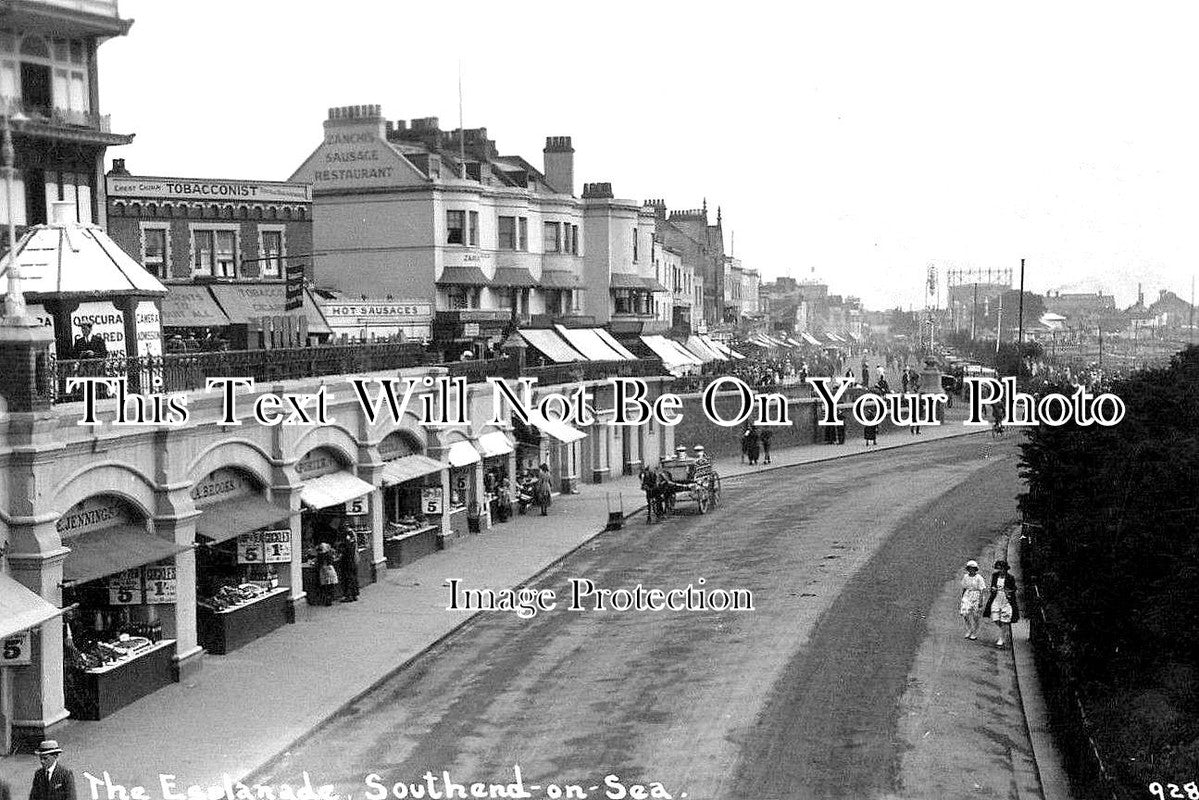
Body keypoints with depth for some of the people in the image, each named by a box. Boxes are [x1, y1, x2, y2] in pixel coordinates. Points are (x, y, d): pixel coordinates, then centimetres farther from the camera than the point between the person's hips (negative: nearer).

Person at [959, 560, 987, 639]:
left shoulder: (979, 578, -9)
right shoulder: (965, 577, 6)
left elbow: (982, 590, -9)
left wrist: (980, 602, -13)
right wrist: (961, 599, 14)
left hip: (976, 597, -4)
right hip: (967, 597, 4)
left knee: (975, 616, 2)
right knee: (964, 613, -10)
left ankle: (974, 634, 15)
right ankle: (969, 630, 9)